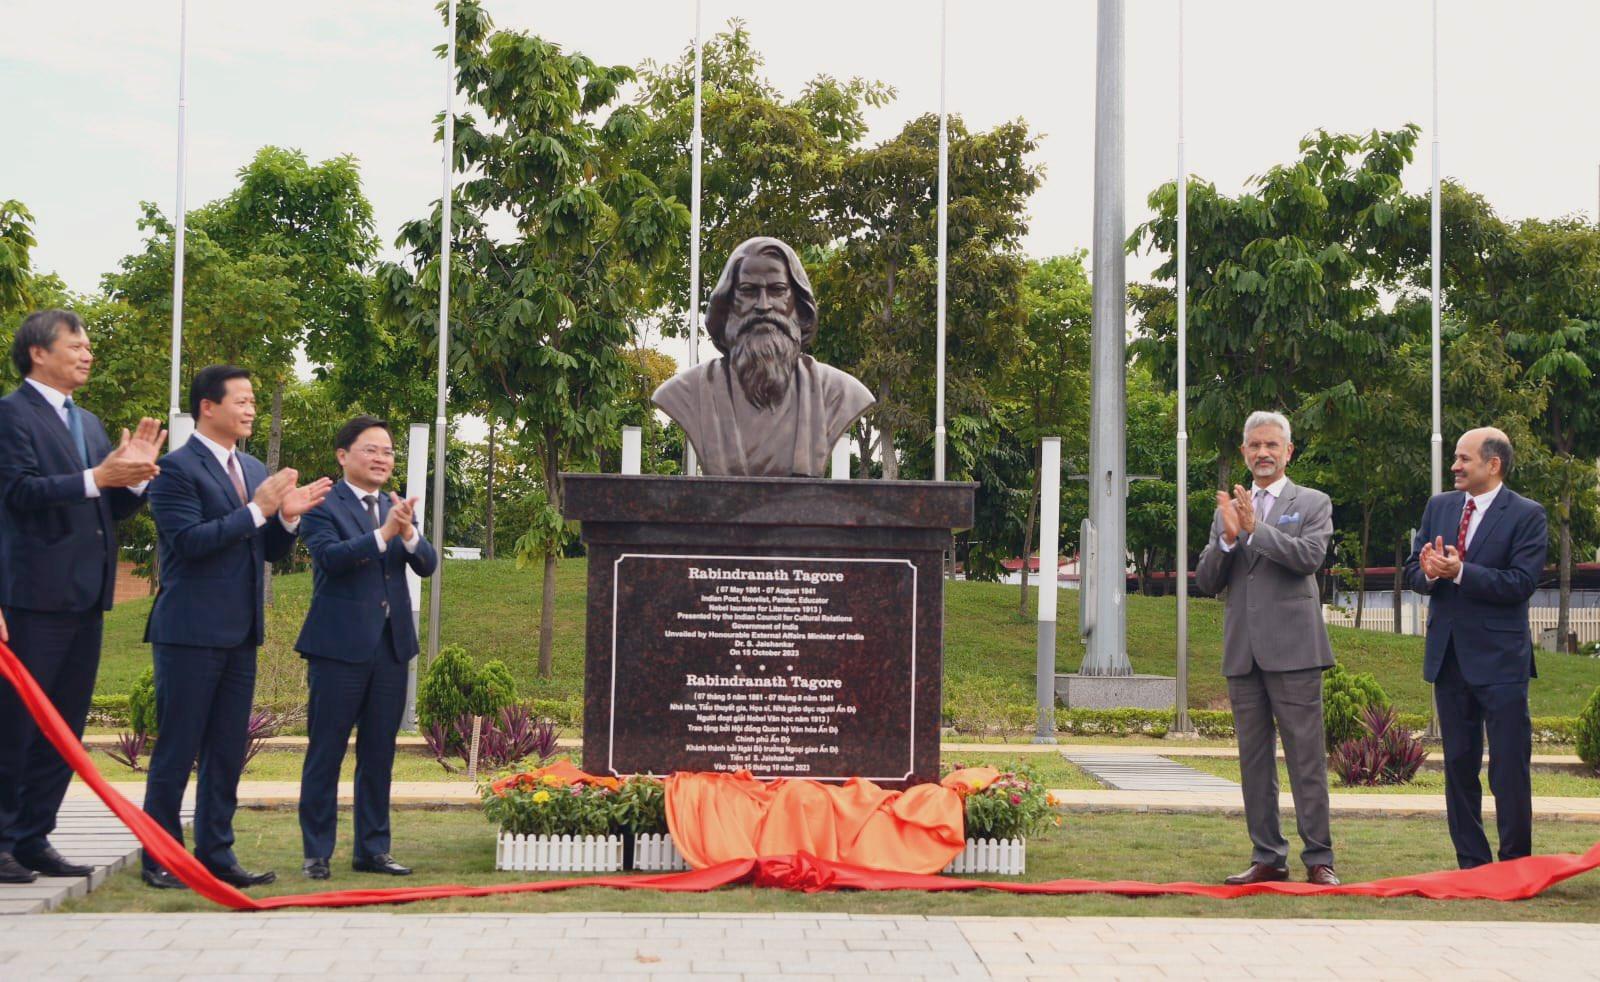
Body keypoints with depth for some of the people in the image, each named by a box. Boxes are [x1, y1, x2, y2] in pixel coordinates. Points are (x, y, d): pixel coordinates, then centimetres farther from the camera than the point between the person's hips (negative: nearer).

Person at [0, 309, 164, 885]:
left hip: (86, 595, 8)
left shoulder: (88, 423, 19)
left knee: (63, 727, 10)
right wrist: (96, 478, -23)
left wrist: (135, 474, 0)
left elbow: (111, 508, 18)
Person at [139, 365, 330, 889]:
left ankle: (215, 854, 18)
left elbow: (270, 550, 16)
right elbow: (189, 540, -19)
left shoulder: (254, 470, 15)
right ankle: (159, 857, 9)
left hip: (240, 633, 8)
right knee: (177, 748, 0)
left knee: (227, 749, 11)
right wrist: (257, 509, -19)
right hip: (191, 631, -8)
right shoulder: (177, 468, -9)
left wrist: (287, 515, -4)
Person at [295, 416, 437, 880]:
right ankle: (316, 853, 7)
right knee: (326, 753, 1)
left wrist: (409, 534, -17)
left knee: (379, 754, 11)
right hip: (340, 646, -6)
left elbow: (428, 565, 3)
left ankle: (372, 849, 19)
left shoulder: (398, 508, 14)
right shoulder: (323, 506, -4)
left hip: (391, 645, 6)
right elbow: (330, 555, -20)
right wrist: (383, 534, -29)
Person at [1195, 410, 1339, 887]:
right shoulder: (1228, 511, 17)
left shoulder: (1313, 504, 6)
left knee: (1306, 757, -5)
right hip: (1242, 651, 5)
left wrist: (1255, 528, -15)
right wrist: (1228, 537, -8)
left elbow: (1310, 556, -13)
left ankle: (1318, 859, -1)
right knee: (1254, 759, 7)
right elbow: (1206, 581, 9)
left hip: (1293, 648, -5)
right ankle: (1267, 857, 14)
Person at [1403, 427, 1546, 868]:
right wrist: (1429, 573, -13)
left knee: (1510, 768, -2)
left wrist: (1459, 572, -22)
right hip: (1449, 657, 6)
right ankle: (1471, 862, 20)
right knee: (1458, 765, 11)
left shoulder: (1527, 515, -7)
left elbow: (1522, 583, -17)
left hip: (1499, 658, -6)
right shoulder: (1439, 506, 11)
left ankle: (1515, 865, 6)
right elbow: (1413, 570, 10)